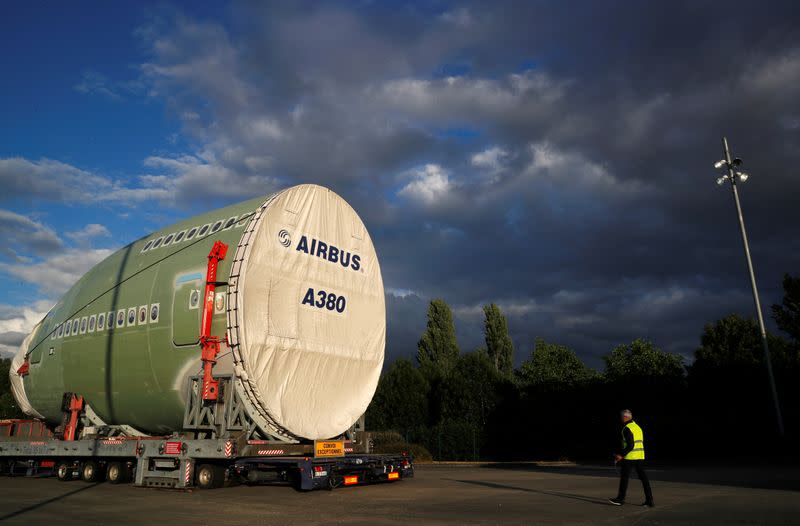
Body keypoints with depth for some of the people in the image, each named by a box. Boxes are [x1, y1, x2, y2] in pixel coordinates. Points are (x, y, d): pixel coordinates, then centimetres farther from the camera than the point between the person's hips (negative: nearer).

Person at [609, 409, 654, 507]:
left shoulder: (627, 429, -13)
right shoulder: (638, 427, 14)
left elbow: (630, 446, -20)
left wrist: (621, 455, -15)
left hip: (630, 457, -8)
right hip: (640, 457, 8)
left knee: (624, 477, 2)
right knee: (643, 478, 8)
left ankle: (620, 499, 9)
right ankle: (649, 500, 6)